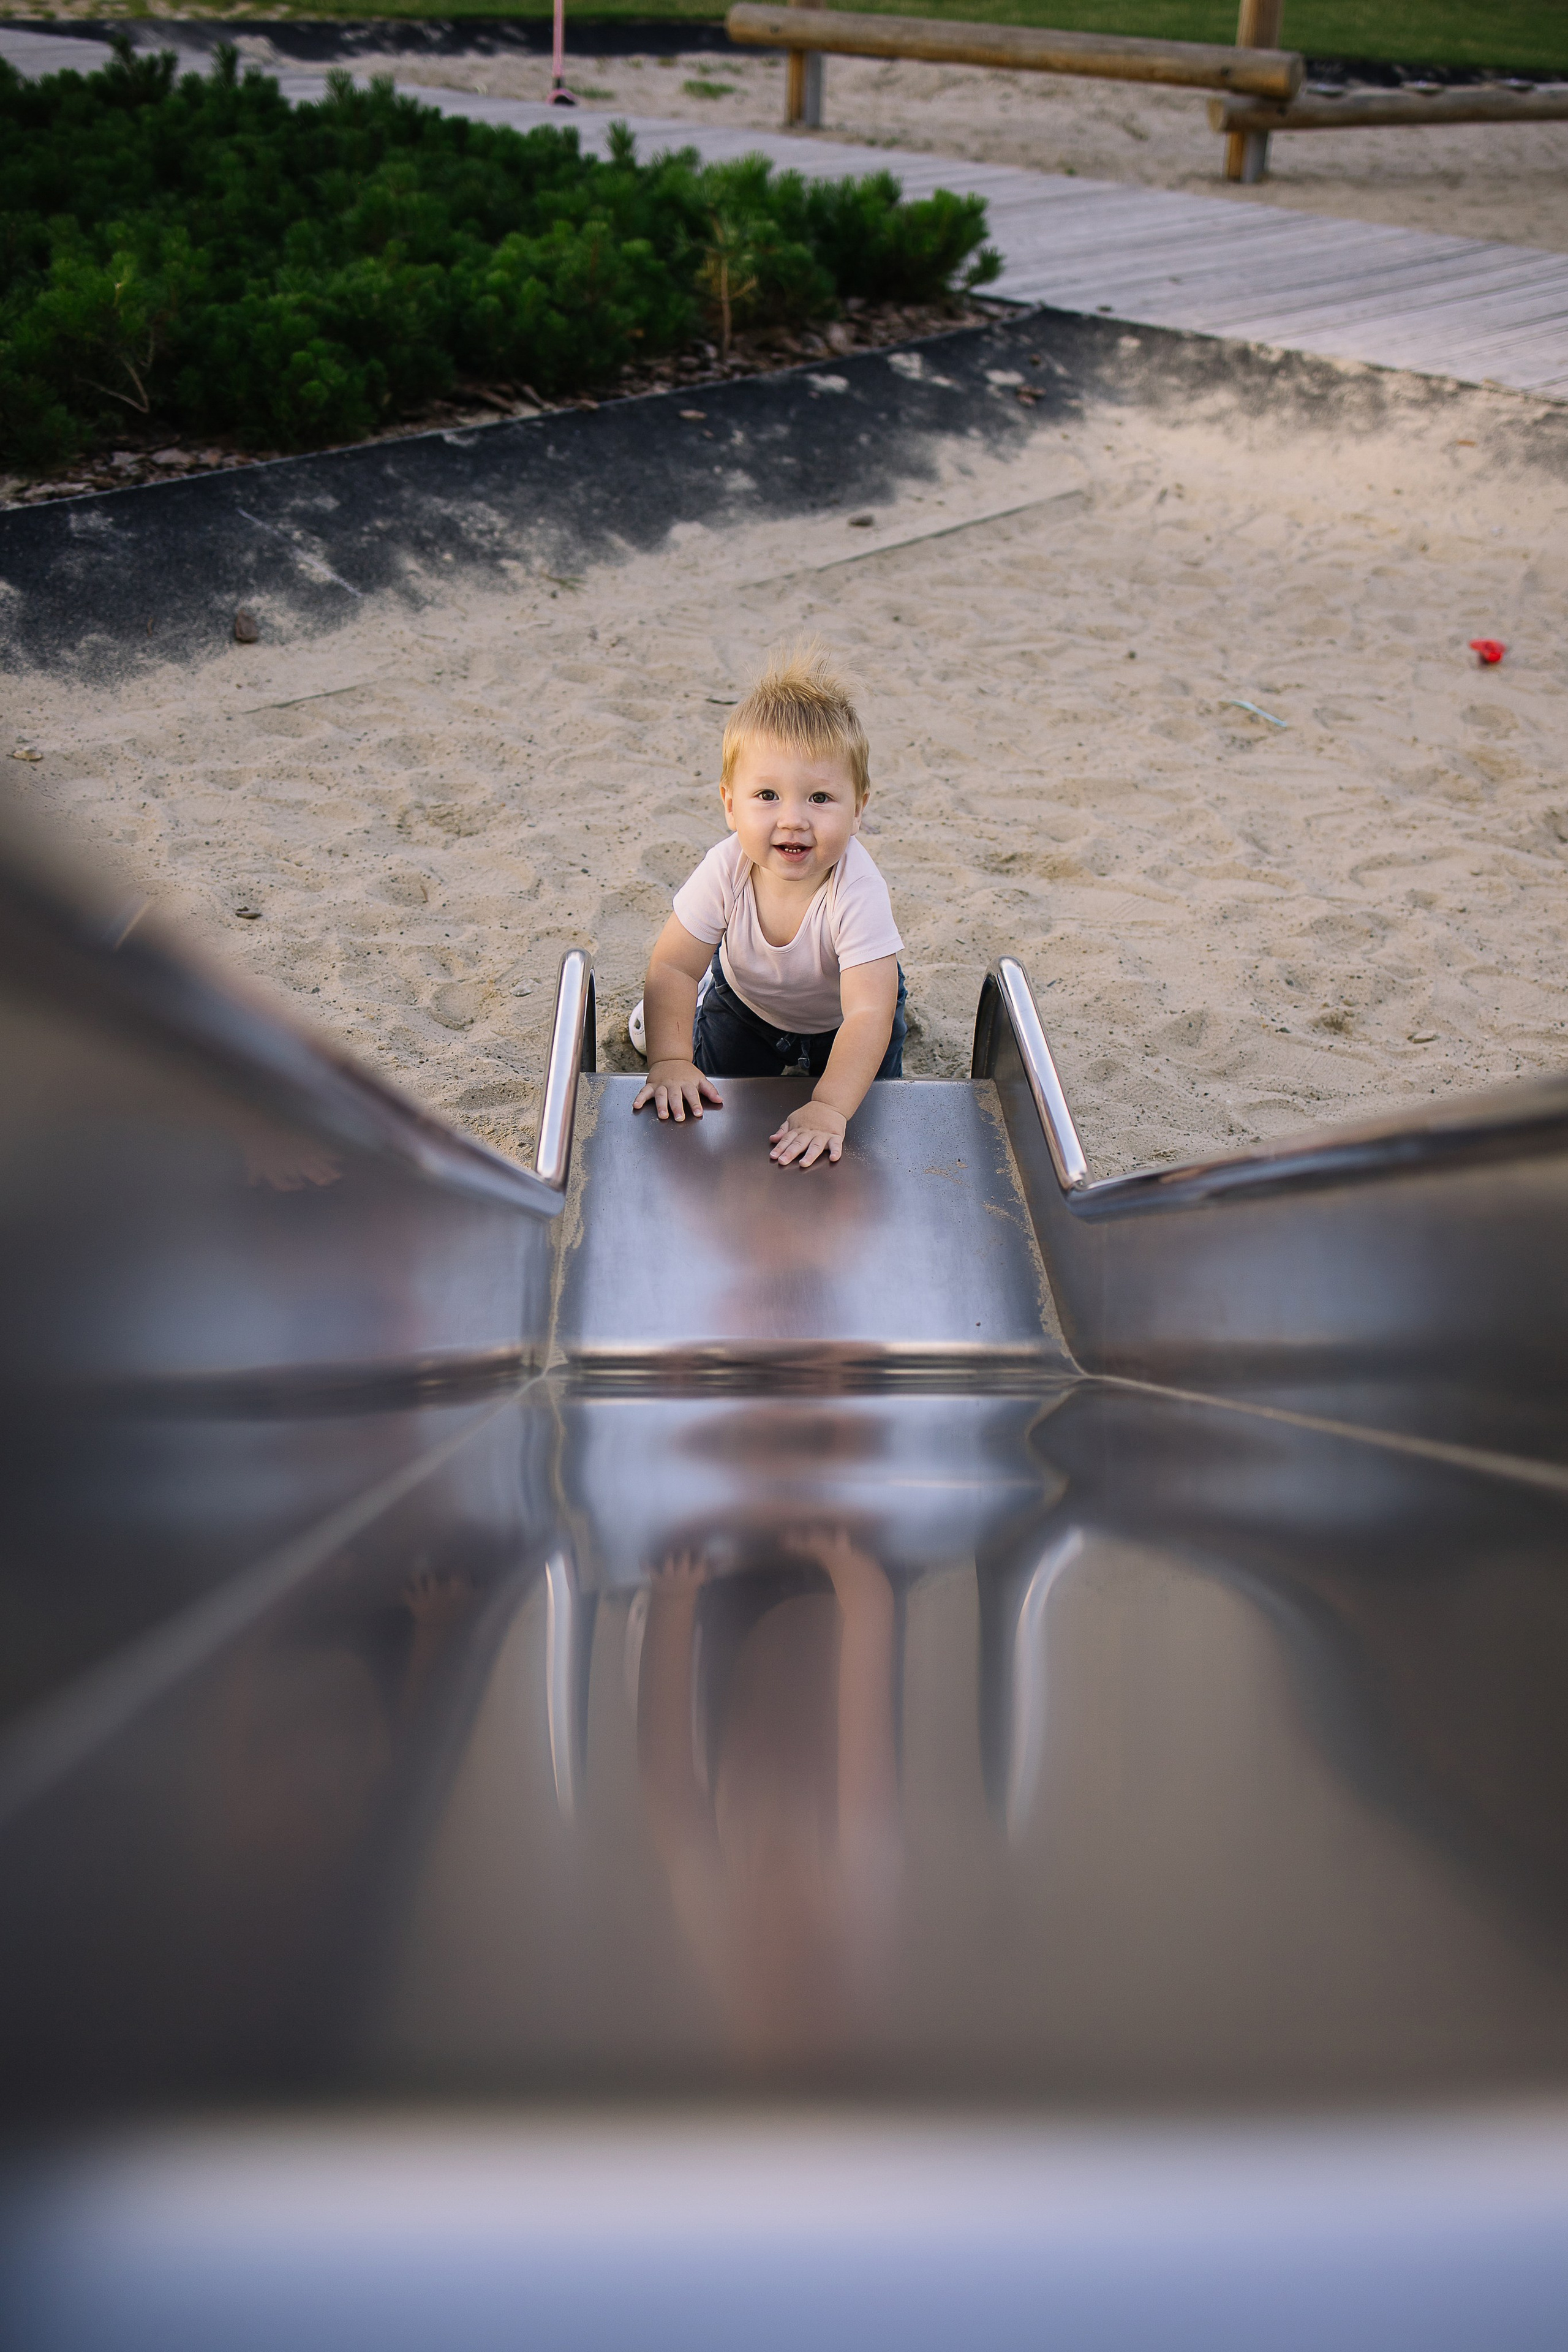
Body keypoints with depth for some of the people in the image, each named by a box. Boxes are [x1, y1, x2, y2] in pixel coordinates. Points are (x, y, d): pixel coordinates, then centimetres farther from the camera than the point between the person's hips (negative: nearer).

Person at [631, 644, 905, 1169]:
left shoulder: (858, 893, -43)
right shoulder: (726, 871, -35)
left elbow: (868, 1014, -47)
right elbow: (672, 967, -25)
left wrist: (829, 1107, -57)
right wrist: (670, 1060, -36)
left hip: (838, 1018, -1)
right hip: (744, 1003, 2)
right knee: (715, 1105, 14)